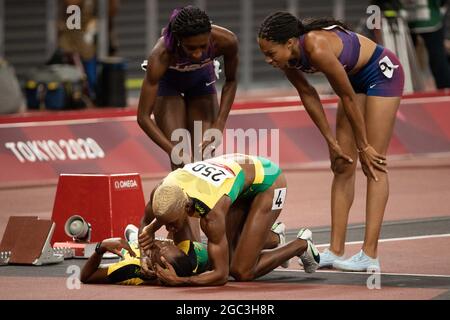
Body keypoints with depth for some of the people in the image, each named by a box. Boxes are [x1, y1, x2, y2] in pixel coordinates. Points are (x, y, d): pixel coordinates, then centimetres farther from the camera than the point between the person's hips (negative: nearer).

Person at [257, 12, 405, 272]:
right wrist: (331, 141, 0)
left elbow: (348, 98, -27)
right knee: (343, 165, 3)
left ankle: (370, 255, -13)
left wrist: (363, 146, -16)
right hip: (356, 77, 8)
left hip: (382, 73, -8)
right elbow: (308, 95, -2)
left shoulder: (317, 49, -37)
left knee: (374, 164, -11)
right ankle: (336, 251, 3)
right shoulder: (288, 56, -15)